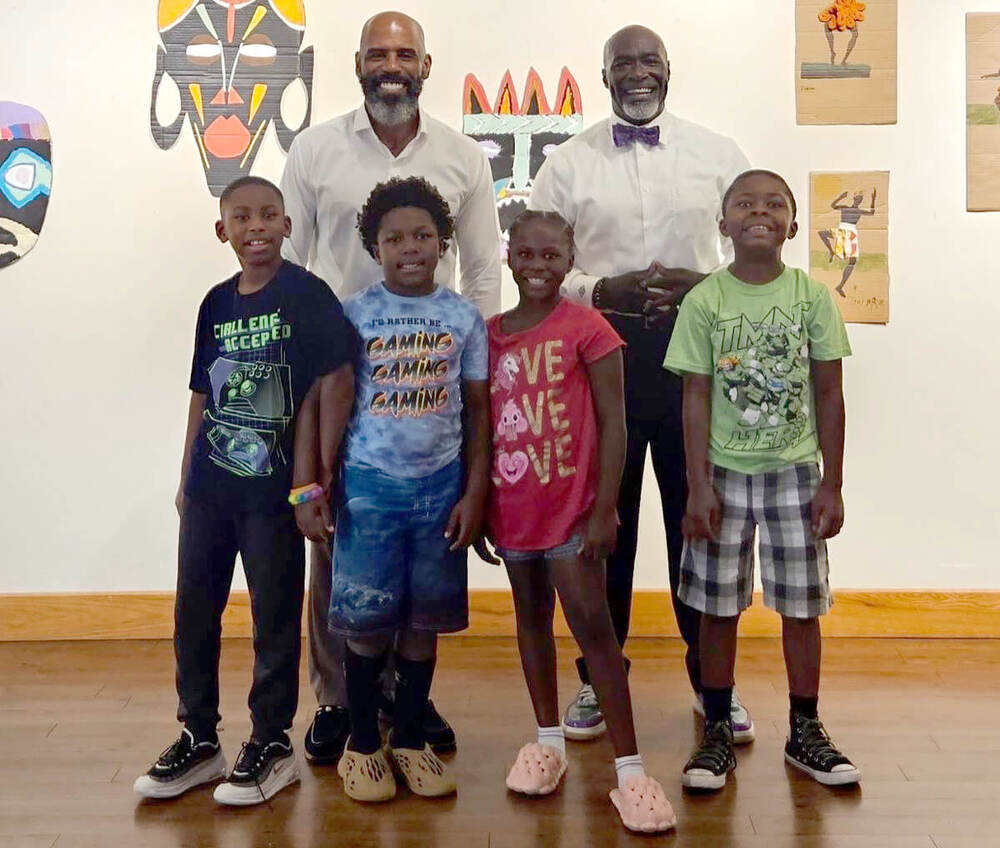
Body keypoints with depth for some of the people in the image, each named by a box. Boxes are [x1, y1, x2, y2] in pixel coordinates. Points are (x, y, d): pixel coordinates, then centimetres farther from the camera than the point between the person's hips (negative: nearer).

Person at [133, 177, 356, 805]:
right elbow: (203, 396, 14)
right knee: (193, 611, 13)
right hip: (209, 488, 6)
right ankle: (199, 738, 29)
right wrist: (187, 478, 15)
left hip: (272, 489, -6)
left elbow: (334, 386, -13)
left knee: (275, 618, 6)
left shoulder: (306, 295, -8)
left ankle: (272, 745, 22)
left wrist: (308, 485, -15)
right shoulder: (217, 303, 9)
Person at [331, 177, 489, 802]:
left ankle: (410, 739, 25)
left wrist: (474, 493, 0)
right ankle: (363, 743, 21)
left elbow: (478, 411, 5)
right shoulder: (353, 315, -1)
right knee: (366, 620, 3)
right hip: (369, 484, -1)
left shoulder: (464, 317, 2)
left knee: (423, 621, 8)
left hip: (440, 485, 1)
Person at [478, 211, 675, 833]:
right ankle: (549, 742, 32)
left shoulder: (587, 328, -8)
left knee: (593, 625, -6)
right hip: (513, 510, 5)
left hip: (572, 507, -5)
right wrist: (478, 505, 10)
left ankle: (630, 769, 1)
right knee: (532, 618, 16)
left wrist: (604, 510, -13)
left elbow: (613, 424, -10)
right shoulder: (490, 335, 6)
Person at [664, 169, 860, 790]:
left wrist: (832, 484, -1)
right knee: (719, 606, 6)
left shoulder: (812, 296, -2)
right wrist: (699, 486, -9)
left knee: (802, 605, 8)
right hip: (726, 471, -1)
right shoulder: (705, 301, -5)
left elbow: (829, 395, 1)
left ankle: (806, 732, 25)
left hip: (795, 471, 1)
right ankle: (718, 733, 21)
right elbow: (697, 398, -4)